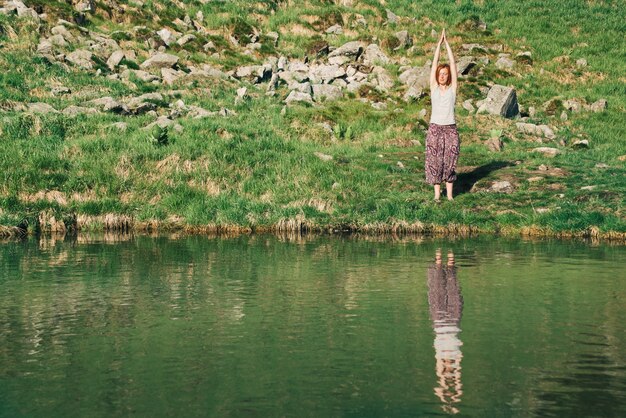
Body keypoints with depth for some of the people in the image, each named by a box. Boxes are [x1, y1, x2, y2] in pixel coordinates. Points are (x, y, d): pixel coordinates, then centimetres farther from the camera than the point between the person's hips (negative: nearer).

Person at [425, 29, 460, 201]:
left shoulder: (452, 88, 4)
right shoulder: (434, 87, 5)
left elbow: (453, 64, 0)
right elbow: (434, 64, 2)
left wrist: (447, 43, 0)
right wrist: (439, 43, -1)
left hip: (450, 129, 0)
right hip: (435, 128, 0)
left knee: (450, 161, 2)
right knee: (434, 161, 0)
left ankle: (449, 194, 8)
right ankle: (437, 194, 7)